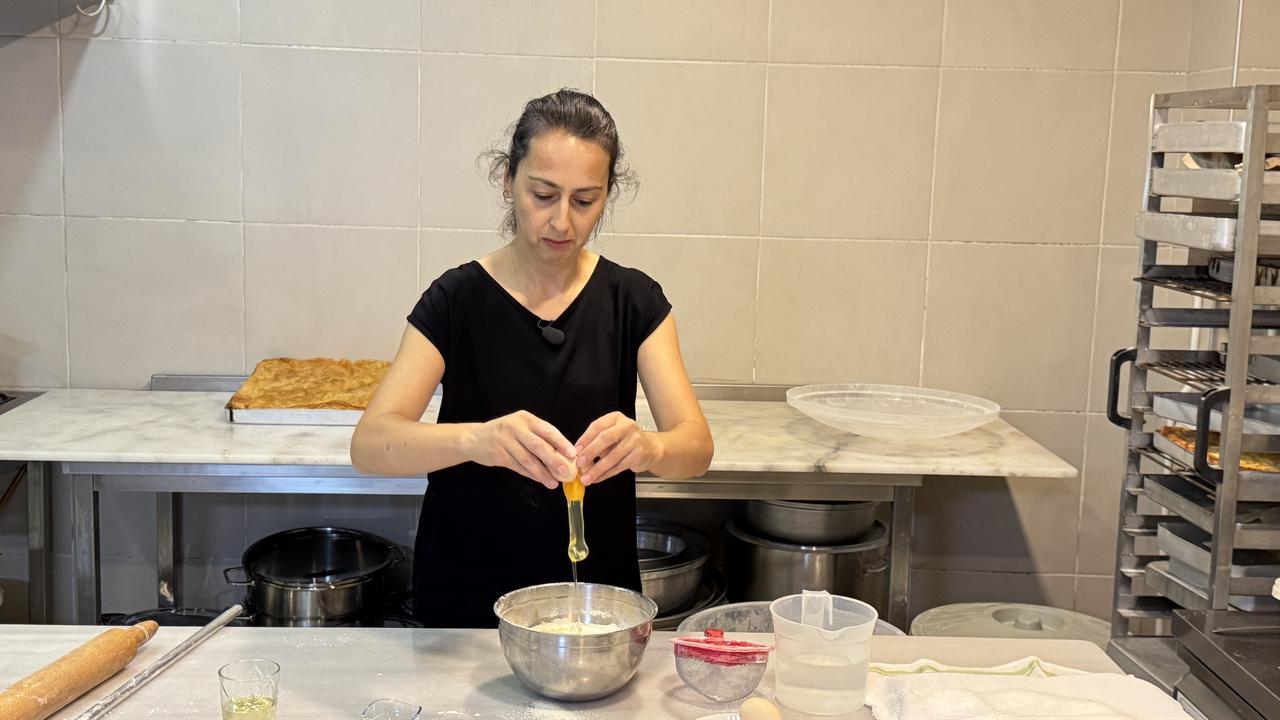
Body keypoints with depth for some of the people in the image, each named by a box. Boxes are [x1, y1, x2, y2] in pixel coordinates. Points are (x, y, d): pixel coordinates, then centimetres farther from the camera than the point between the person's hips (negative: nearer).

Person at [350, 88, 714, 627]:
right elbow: (369, 446, -17)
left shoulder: (634, 301, -1)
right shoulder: (457, 300, -7)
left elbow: (696, 447, -10)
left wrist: (646, 447, -32)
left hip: (598, 588, 1)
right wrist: (474, 439, -36)